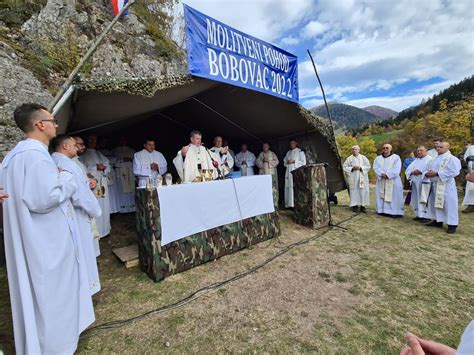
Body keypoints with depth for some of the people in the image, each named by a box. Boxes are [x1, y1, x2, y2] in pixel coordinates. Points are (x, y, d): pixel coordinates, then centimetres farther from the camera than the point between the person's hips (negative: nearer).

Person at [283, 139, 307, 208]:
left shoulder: (300, 151, 7)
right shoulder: (288, 152, 21)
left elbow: (303, 162, -2)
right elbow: (284, 161, 21)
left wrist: (293, 161, -9)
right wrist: (287, 162, -1)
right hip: (289, 172, 5)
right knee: (289, 187, -2)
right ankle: (290, 204, -1)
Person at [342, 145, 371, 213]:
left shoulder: (363, 157, 8)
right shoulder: (349, 158, 5)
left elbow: (368, 166, 2)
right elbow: (344, 167, 1)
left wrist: (360, 167, -12)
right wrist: (352, 168, -13)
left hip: (362, 178, 1)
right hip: (353, 179, -1)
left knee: (363, 192, 0)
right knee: (354, 192, -1)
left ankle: (362, 206, 8)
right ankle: (355, 205, 6)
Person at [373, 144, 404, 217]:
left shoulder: (396, 157, 5)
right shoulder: (378, 158, 14)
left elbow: (396, 169, -8)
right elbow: (376, 168, 0)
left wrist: (388, 175, -19)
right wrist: (382, 174, -17)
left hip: (393, 181, -3)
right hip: (381, 181, 3)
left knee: (394, 196, -3)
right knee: (381, 196, 3)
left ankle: (395, 212, 0)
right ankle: (382, 210, 8)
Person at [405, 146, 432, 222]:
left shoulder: (430, 159, 2)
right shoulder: (415, 160, 20)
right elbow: (408, 170, 11)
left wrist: (421, 172, -19)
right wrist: (412, 172, -8)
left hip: (424, 183, -6)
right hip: (415, 182, 6)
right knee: (415, 199, 7)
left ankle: (425, 216, -3)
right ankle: (418, 215, 15)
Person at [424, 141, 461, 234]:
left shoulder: (452, 159, -7)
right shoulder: (436, 158, 15)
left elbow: (454, 172, -17)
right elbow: (431, 169, 18)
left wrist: (436, 174, -22)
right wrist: (427, 173, -5)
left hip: (446, 186, -8)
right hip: (435, 185, 8)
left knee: (448, 204, -3)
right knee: (435, 203, 13)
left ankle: (452, 224, 4)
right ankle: (437, 221, 24)